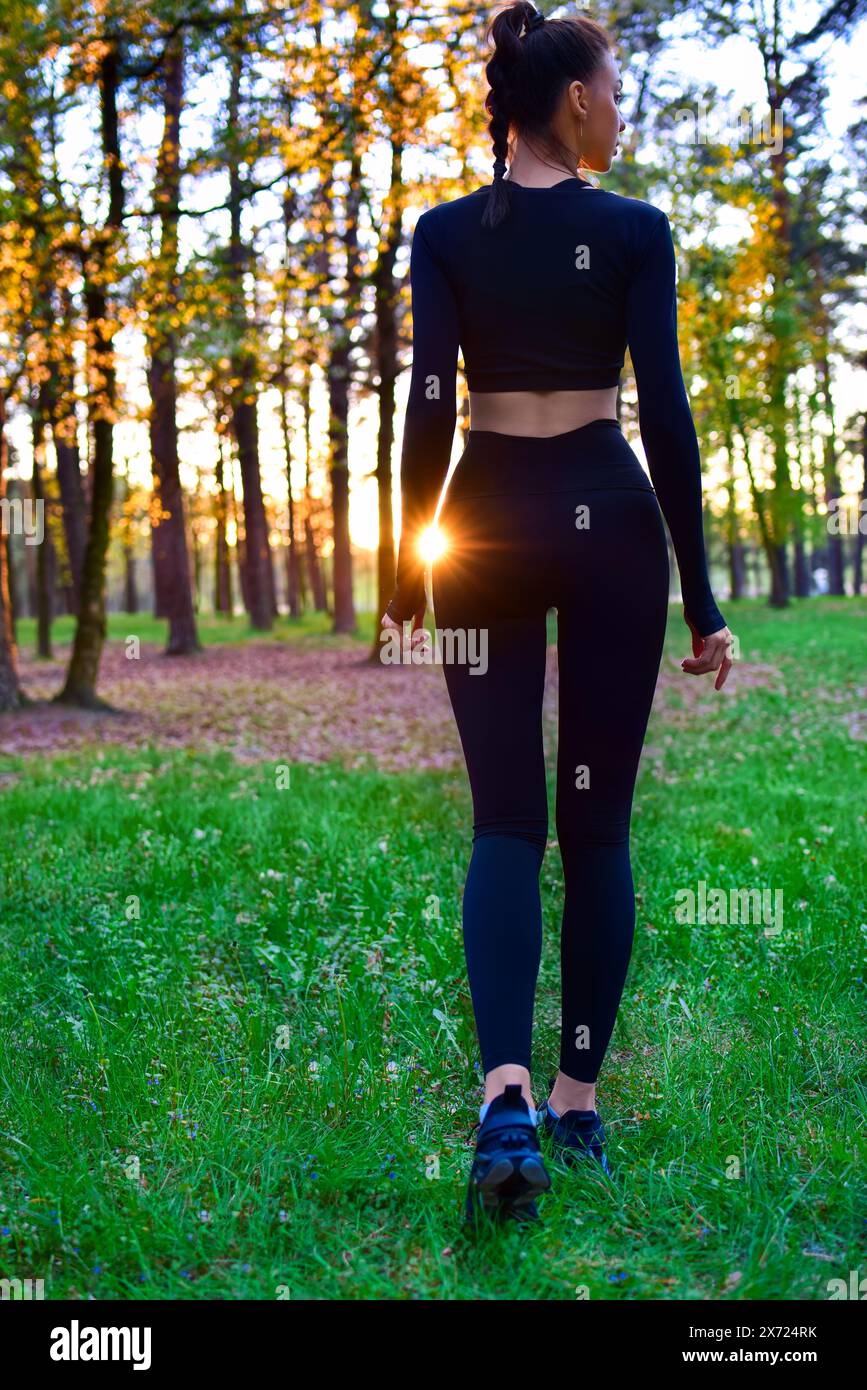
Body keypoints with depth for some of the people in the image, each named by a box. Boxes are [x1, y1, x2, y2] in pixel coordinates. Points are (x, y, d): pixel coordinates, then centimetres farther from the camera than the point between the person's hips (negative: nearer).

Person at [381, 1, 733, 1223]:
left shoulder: (445, 234, 3)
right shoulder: (635, 230, -3)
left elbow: (427, 409, -3)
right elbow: (668, 412, -6)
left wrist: (408, 578, 2)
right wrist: (701, 594, -2)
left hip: (490, 522, 2)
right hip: (609, 520, -1)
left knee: (505, 820, 3)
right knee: (597, 820, 8)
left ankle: (508, 1101, -15)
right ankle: (578, 1102, 14)